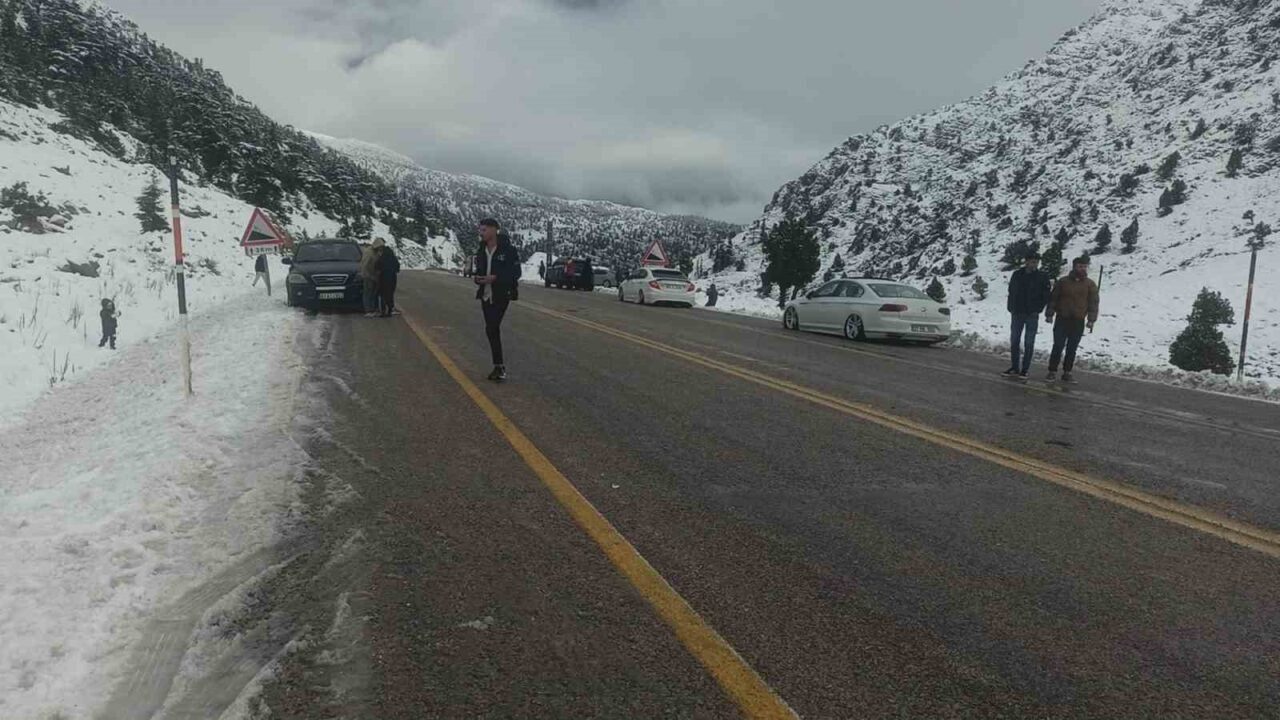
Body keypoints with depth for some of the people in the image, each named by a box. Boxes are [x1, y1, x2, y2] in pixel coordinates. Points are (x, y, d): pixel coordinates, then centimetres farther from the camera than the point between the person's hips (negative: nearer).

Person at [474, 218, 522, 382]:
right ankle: (499, 367, 18)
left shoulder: (507, 249, -11)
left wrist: (495, 278, -22)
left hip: (501, 295, -7)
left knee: (491, 329, -15)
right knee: (492, 330, 9)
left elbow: (516, 272, -13)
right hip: (485, 295, 7)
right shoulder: (482, 250, 9)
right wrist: (478, 278, -5)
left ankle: (499, 366, -8)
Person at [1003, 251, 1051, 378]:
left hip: (1032, 315, -2)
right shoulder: (1017, 274, 2)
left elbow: (1046, 295, -2)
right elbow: (1011, 292, 9)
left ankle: (1025, 369, 7)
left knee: (1029, 343, 1)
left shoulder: (1043, 276, -4)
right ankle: (1014, 367, 17)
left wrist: (1038, 310, -9)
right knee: (1014, 341, 7)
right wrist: (1012, 308, 3)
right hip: (1017, 314, 3)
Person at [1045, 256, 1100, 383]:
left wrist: (1091, 320, -5)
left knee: (1072, 349, 7)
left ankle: (1067, 372, 14)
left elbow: (1093, 303, 3)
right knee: (1058, 346, -2)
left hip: (1078, 322, 1)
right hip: (1062, 320, -1)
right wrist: (1049, 314, -3)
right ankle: (1052, 371, 4)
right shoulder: (1063, 282, 2)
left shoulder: (1090, 284, 4)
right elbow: (1053, 298, 4)